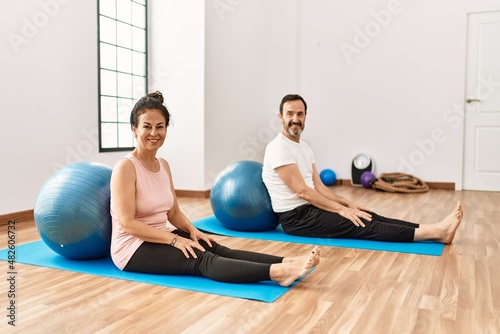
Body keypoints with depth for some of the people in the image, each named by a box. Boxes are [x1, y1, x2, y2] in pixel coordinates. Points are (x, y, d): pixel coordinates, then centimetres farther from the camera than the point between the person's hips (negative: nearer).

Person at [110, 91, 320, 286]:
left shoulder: (163, 165, 8)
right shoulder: (125, 167, -16)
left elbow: (173, 212, 12)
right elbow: (127, 223, -21)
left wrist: (191, 229, -9)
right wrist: (174, 239, -25)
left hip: (161, 237, 7)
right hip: (133, 247, -7)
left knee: (214, 248, -17)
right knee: (200, 259, -27)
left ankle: (285, 263, -33)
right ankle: (277, 272, -44)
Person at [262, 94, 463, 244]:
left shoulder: (303, 147, 14)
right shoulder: (278, 148, -17)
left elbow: (317, 186, 14)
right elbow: (302, 190, -22)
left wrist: (347, 203, 3)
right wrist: (341, 209, -20)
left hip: (309, 208, 9)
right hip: (295, 217, -9)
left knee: (366, 217, -5)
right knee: (360, 225, -18)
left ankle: (435, 230, -13)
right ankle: (435, 232, -25)